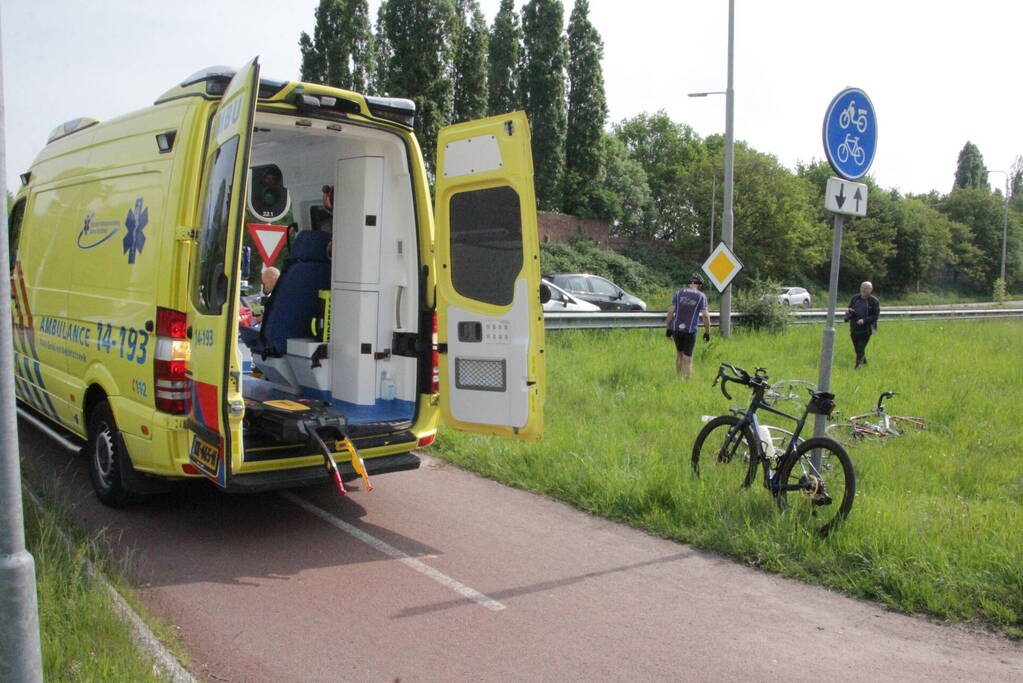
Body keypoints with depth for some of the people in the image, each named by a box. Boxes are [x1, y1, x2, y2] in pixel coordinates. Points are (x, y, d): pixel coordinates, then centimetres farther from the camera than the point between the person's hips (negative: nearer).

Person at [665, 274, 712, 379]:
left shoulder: (678, 293, 5)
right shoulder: (701, 296, 0)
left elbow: (671, 310, -1)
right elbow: (705, 315, -7)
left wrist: (668, 328, 4)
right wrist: (707, 332, 1)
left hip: (676, 328, 3)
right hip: (690, 331, -3)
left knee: (679, 353, 21)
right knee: (687, 359, 3)